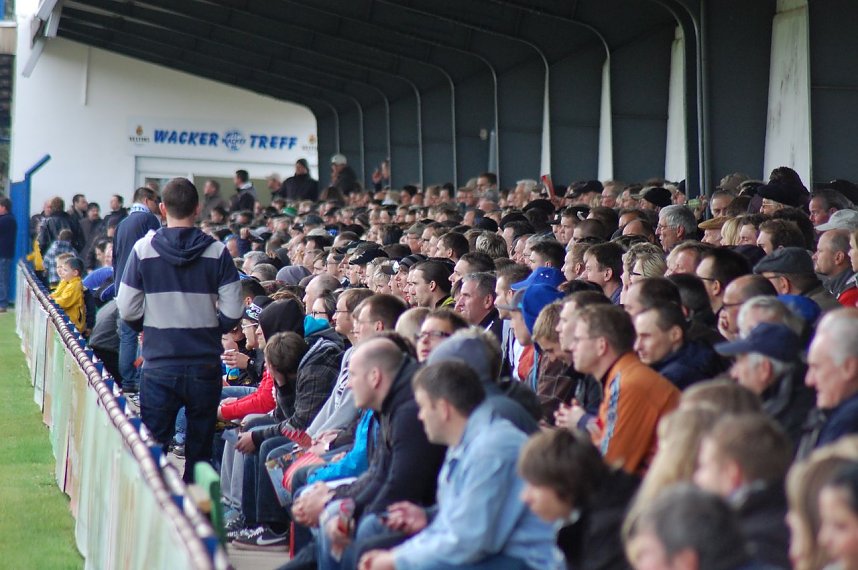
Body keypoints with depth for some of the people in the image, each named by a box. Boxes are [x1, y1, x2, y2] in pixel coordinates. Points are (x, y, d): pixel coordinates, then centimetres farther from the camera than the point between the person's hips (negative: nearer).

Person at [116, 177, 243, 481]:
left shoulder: (144, 249, -4)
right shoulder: (217, 252, -4)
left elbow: (127, 310, -3)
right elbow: (233, 311, -7)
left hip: (159, 365, 0)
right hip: (205, 365, 0)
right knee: (199, 447, 10)